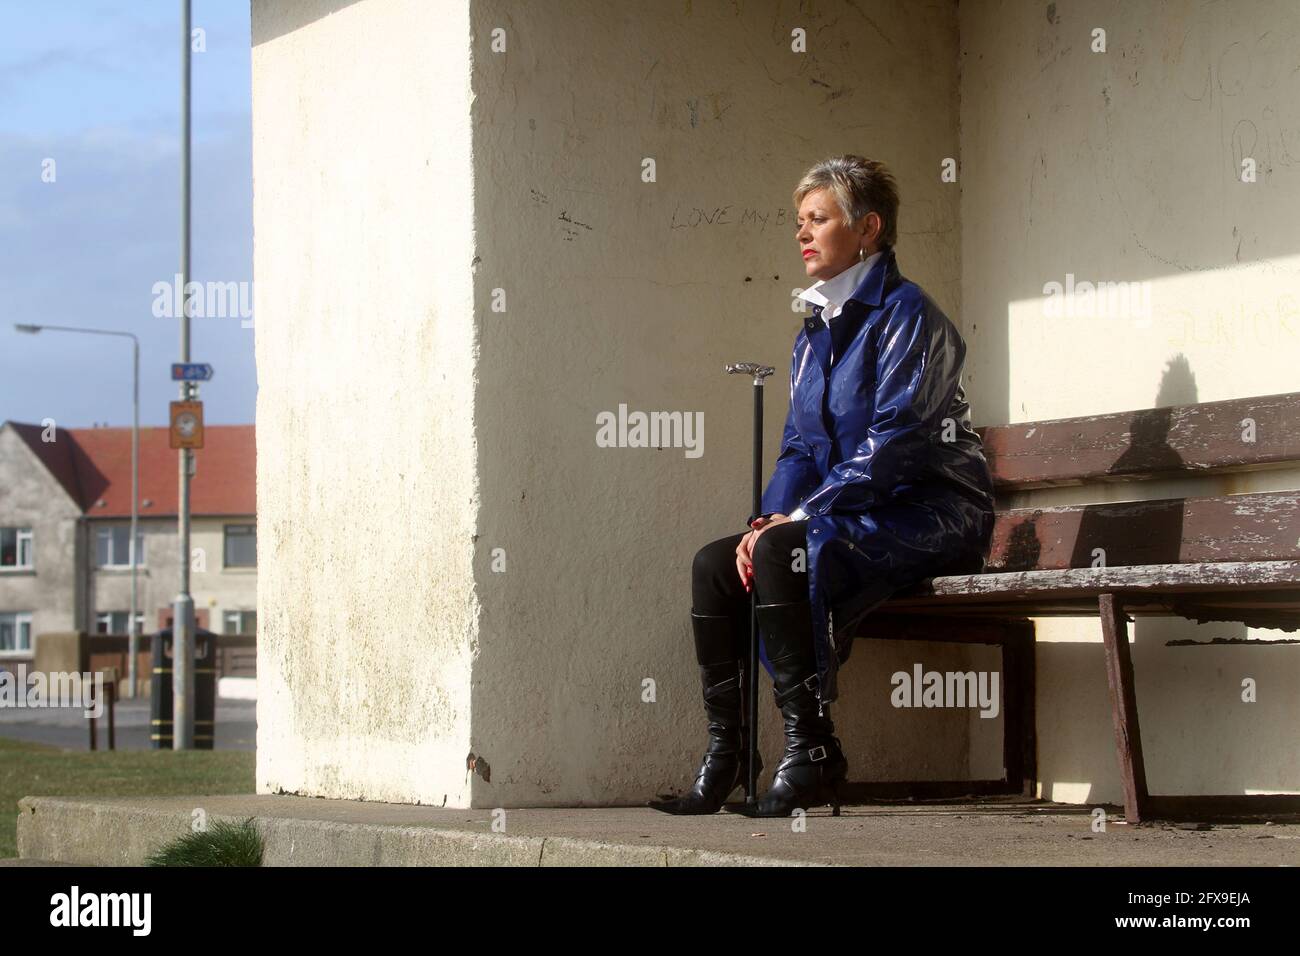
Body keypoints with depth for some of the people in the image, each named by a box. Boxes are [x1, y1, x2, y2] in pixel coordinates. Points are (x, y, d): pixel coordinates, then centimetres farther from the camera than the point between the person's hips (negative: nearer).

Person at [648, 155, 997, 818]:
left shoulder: (905, 313, -9)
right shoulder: (814, 333, 17)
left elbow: (894, 440, -19)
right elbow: (799, 447, 14)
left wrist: (799, 517, -21)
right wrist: (769, 520, -7)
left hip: (932, 512, -8)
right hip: (860, 521, 8)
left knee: (784, 552, -30)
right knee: (715, 563, -10)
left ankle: (812, 753, -27)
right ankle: (725, 751, -8)